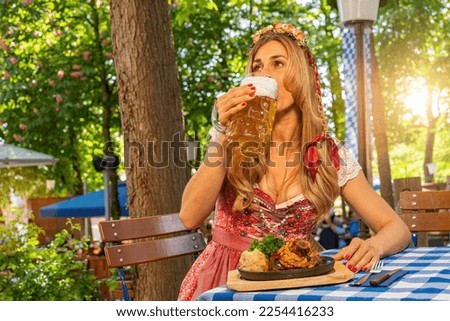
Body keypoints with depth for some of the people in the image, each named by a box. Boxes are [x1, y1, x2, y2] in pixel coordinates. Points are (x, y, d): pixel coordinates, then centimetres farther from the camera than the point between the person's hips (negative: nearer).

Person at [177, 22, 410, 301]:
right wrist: (223, 133, -13)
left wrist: (373, 246, -22)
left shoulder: (332, 157, 1)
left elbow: (396, 228, 1)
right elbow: (190, 217, -11)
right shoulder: (233, 140, 2)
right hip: (223, 282, 0)